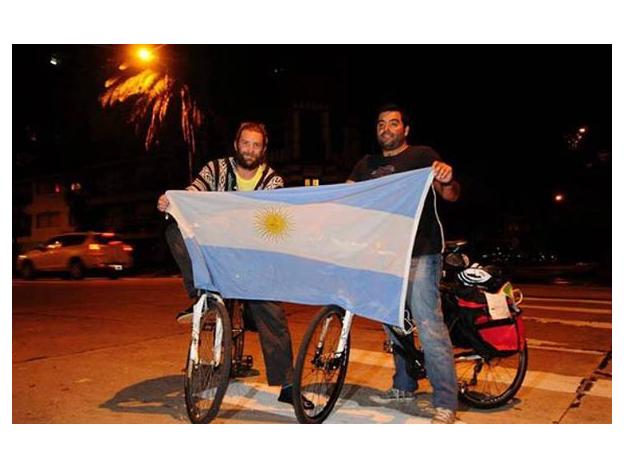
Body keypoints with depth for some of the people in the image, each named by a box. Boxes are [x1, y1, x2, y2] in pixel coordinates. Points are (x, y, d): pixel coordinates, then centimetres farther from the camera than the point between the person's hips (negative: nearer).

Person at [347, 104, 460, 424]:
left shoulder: (422, 156, 2)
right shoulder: (367, 165, 17)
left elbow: (450, 195, -7)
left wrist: (446, 181, -30)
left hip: (419, 253, -6)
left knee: (428, 324, -12)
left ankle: (445, 402, -5)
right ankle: (404, 386, 28)